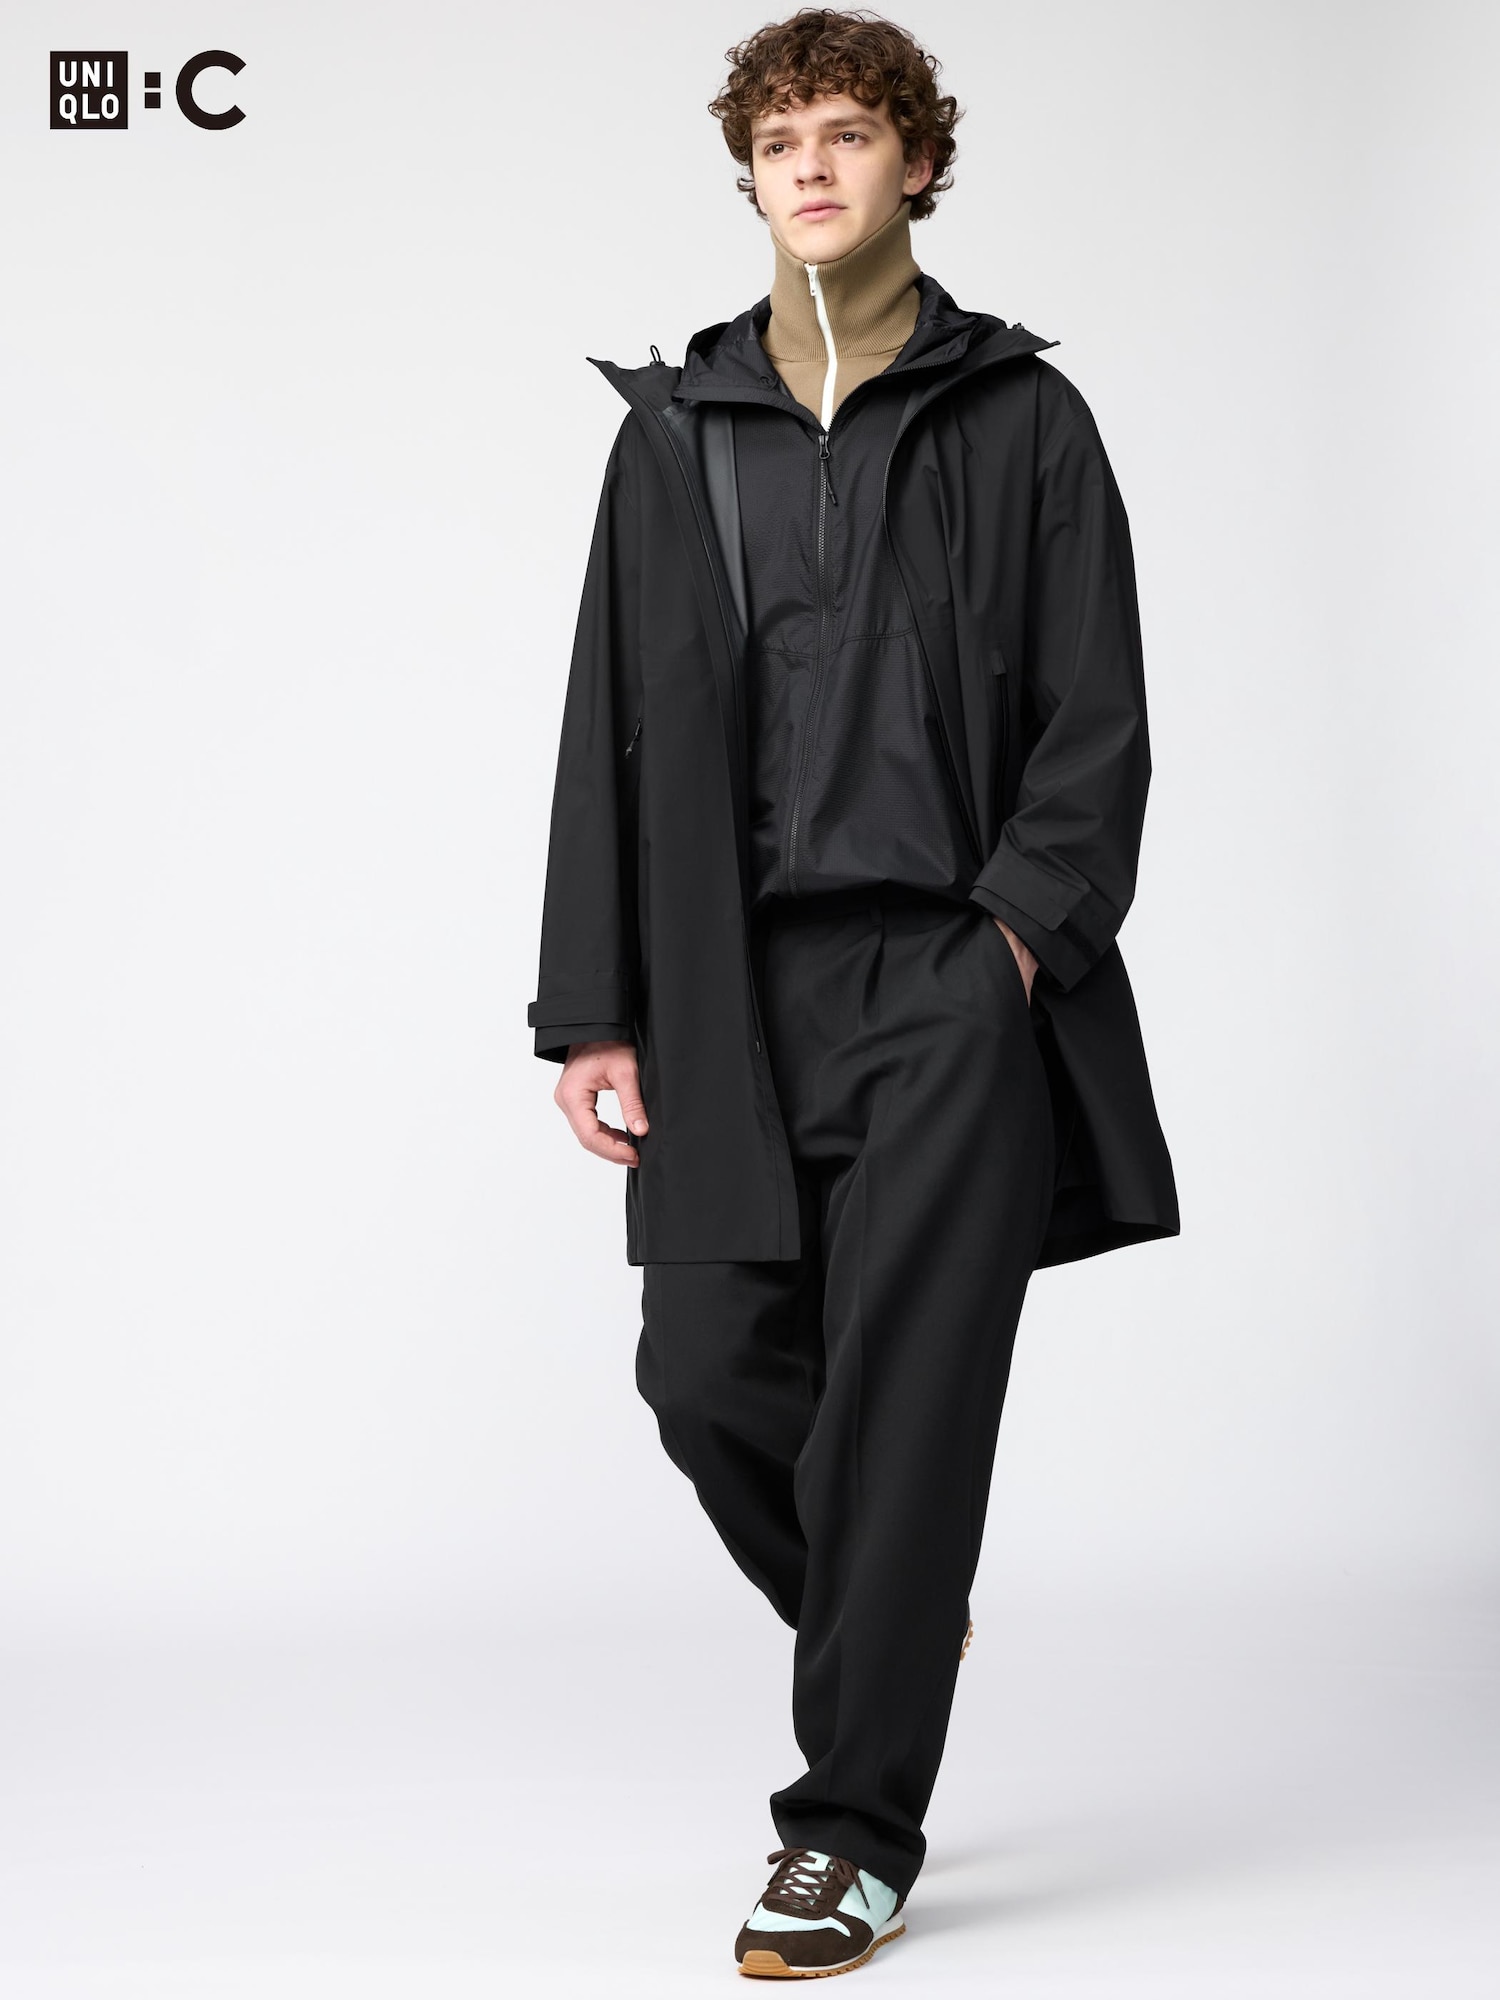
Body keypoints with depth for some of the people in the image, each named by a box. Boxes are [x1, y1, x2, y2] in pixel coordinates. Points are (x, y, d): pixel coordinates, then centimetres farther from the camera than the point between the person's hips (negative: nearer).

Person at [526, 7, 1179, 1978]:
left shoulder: (1022, 418, 5)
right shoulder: (676, 430, 13)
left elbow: (1099, 719, 1)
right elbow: (612, 733, 10)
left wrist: (1019, 932, -13)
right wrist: (596, 1011, 4)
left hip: (958, 980, -3)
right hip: (743, 984, 3)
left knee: (903, 1390, -5)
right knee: (712, 1370, 1)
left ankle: (855, 1829, 7)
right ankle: (897, 1629, 32)